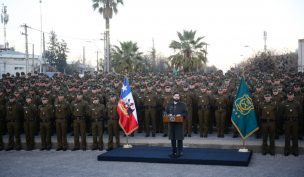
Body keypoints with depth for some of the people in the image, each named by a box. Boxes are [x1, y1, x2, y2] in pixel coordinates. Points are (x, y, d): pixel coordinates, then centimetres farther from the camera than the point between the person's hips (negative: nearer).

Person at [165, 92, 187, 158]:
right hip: (171, 123, 3)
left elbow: (185, 113, 1)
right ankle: (173, 152, 16)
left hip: (179, 123, -3)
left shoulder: (182, 105, 5)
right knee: (172, 138, 7)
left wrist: (181, 115, -16)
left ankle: (179, 152, 5)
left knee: (179, 138, -4)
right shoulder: (169, 105, 15)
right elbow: (166, 112, 16)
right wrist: (168, 115, -5)